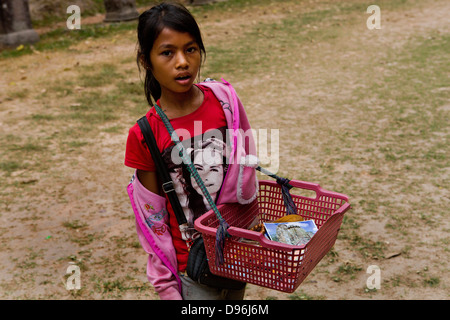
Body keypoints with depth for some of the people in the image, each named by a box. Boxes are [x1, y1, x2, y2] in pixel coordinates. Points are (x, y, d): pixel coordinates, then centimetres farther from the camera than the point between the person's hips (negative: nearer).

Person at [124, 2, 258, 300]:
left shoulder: (225, 99, -8)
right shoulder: (145, 136, -16)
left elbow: (248, 163, 3)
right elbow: (152, 217, -8)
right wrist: (166, 285, -3)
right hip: (193, 265, -3)